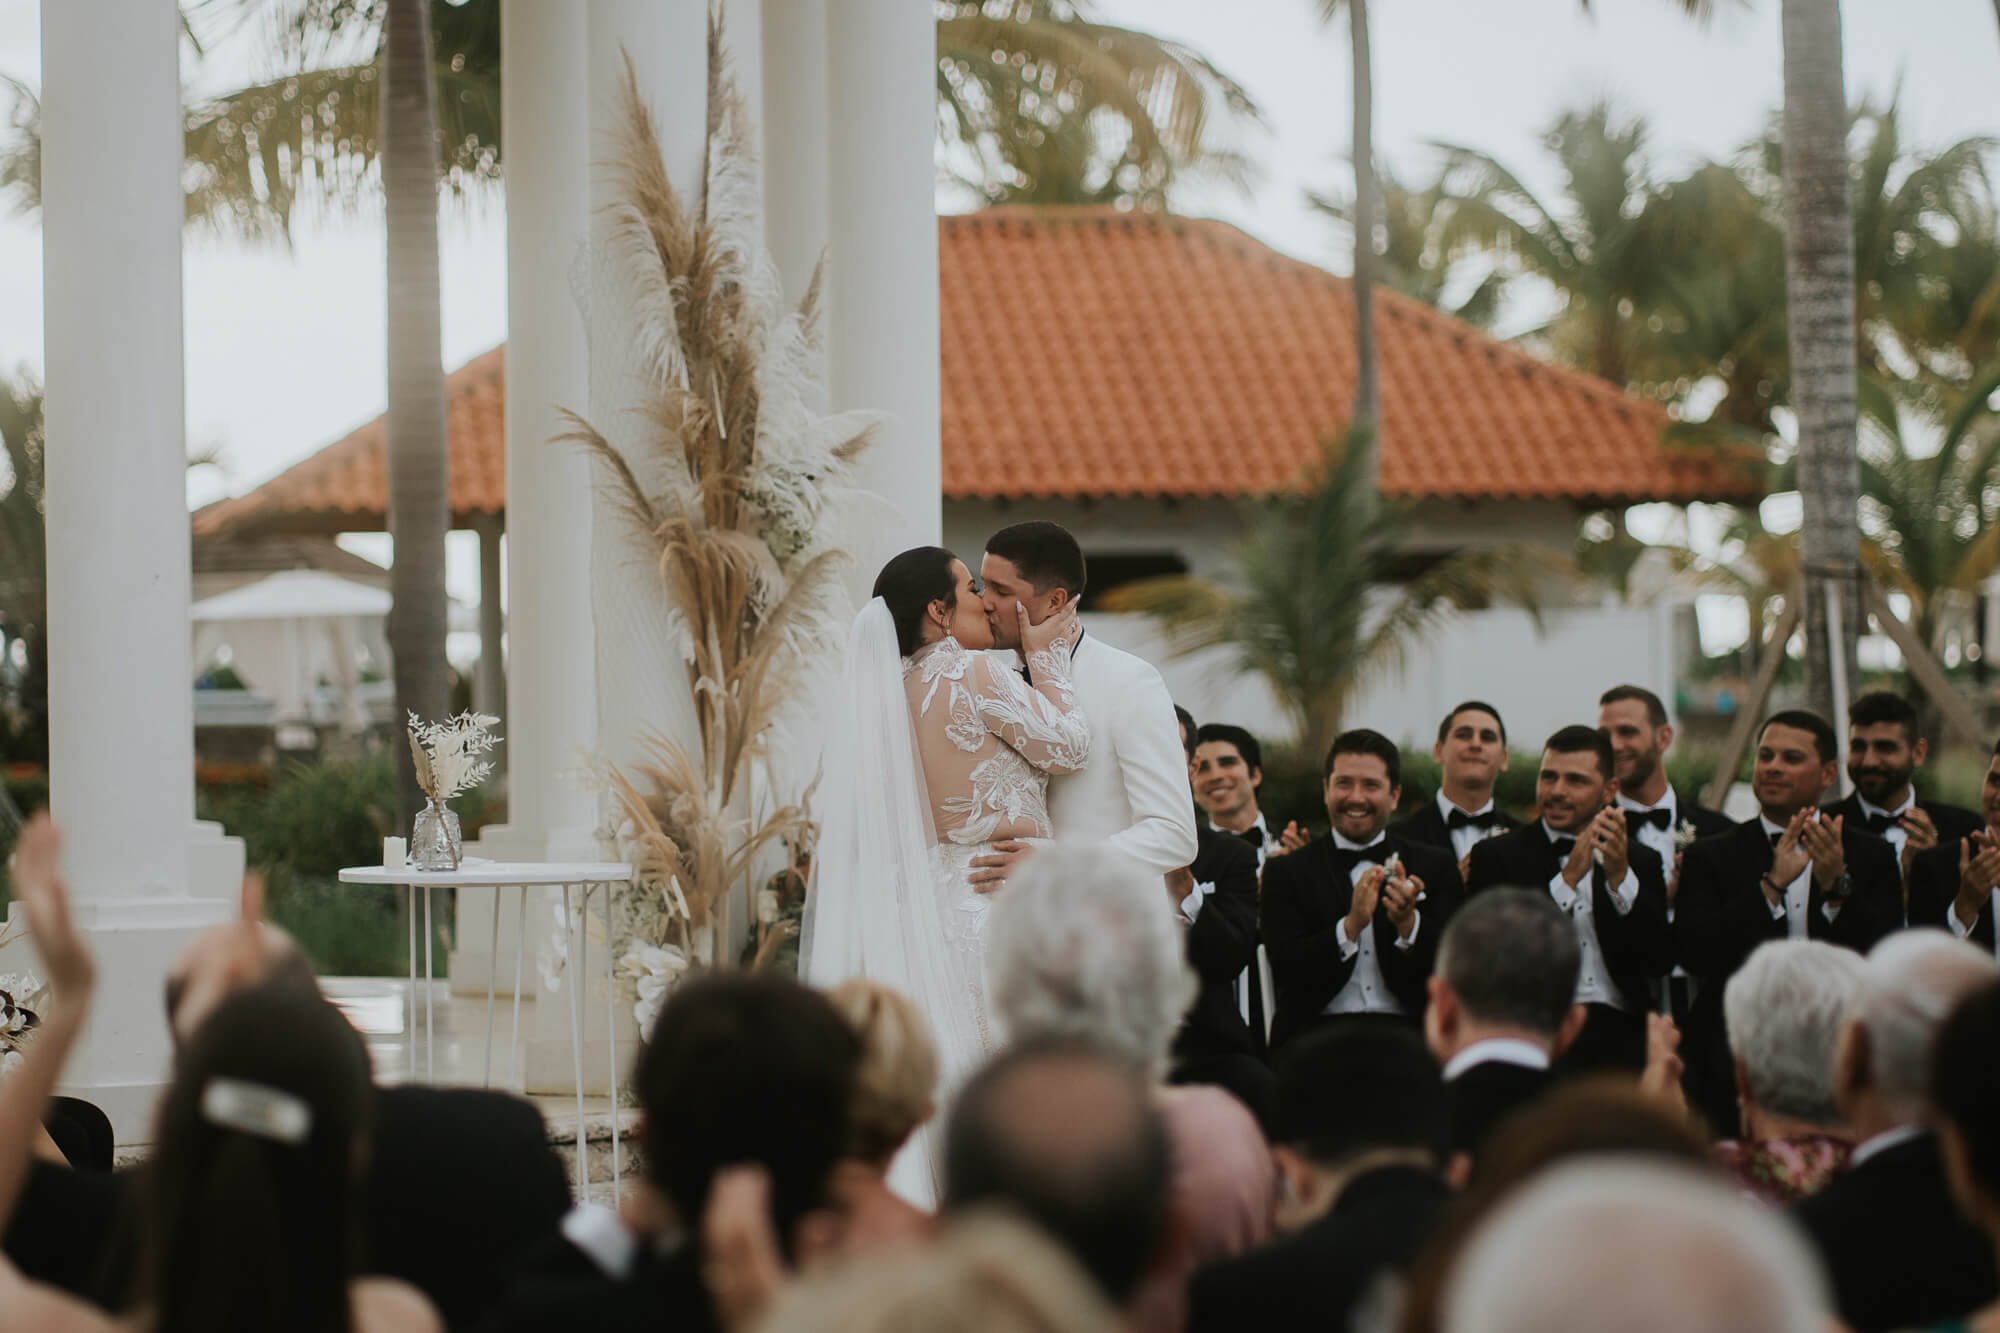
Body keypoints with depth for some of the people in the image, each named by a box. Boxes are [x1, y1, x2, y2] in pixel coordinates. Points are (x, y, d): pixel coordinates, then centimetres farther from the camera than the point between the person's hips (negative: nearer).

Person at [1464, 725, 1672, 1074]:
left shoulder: (1641, 861, 16)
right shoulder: (1498, 856, 9)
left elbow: (1661, 962, 4)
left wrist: (1619, 877, -6)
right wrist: (1569, 878, -9)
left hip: (1621, 1042, 3)